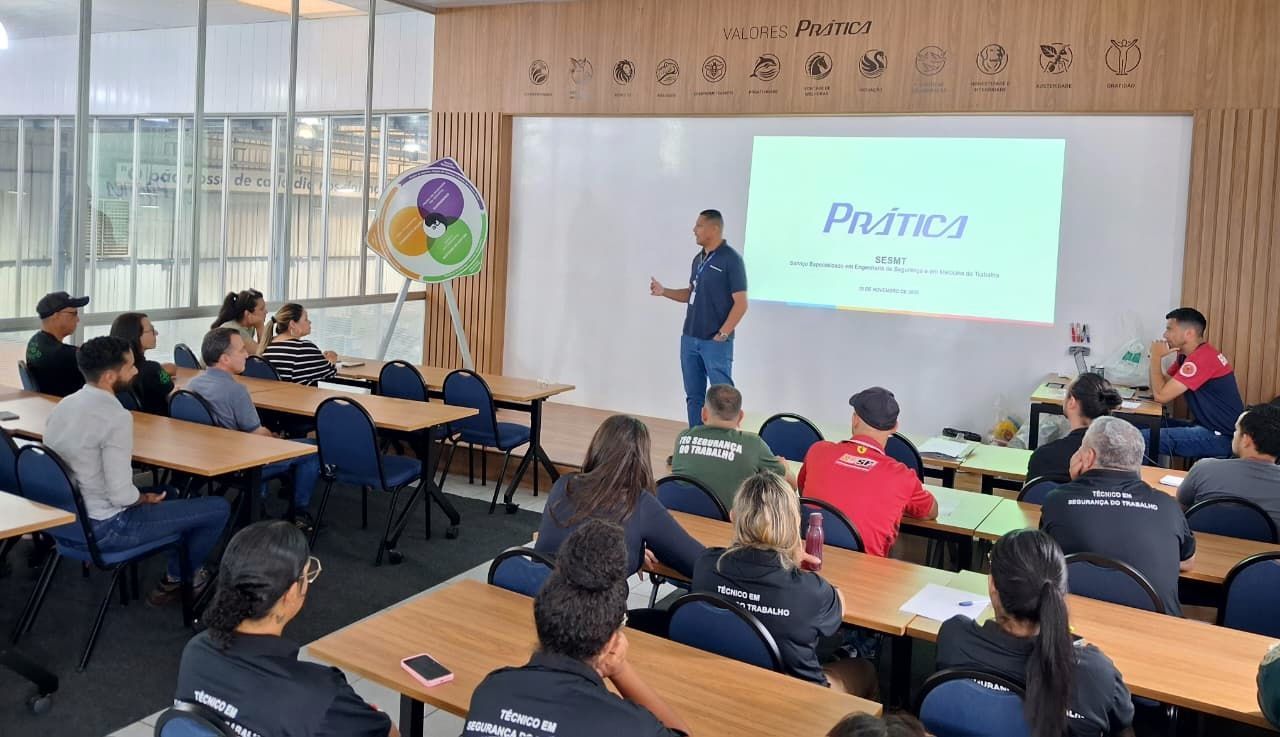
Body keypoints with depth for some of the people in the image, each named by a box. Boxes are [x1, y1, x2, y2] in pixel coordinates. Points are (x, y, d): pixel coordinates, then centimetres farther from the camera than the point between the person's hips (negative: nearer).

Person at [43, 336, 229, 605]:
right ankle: (181, 578, 22)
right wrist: (147, 499, -4)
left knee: (168, 492, 30)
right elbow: (121, 495, -26)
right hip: (103, 528, -9)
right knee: (218, 508, 0)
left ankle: (177, 576, 28)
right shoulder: (116, 417, -25)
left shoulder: (64, 404, 1)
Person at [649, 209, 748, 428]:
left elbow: (741, 303, -14)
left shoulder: (731, 260, -12)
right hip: (690, 339, 8)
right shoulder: (698, 259, 11)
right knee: (693, 395, 12)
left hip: (716, 342, -8)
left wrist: (723, 334, -17)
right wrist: (664, 292, 5)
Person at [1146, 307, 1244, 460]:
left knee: (1143, 439, -18)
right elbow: (1161, 387, 9)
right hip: (1208, 427, 10)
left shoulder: (1202, 357, -21)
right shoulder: (1187, 354, 10)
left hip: (1222, 437, -10)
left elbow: (1161, 396, -22)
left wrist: (1156, 356, -11)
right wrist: (1157, 357, -5)